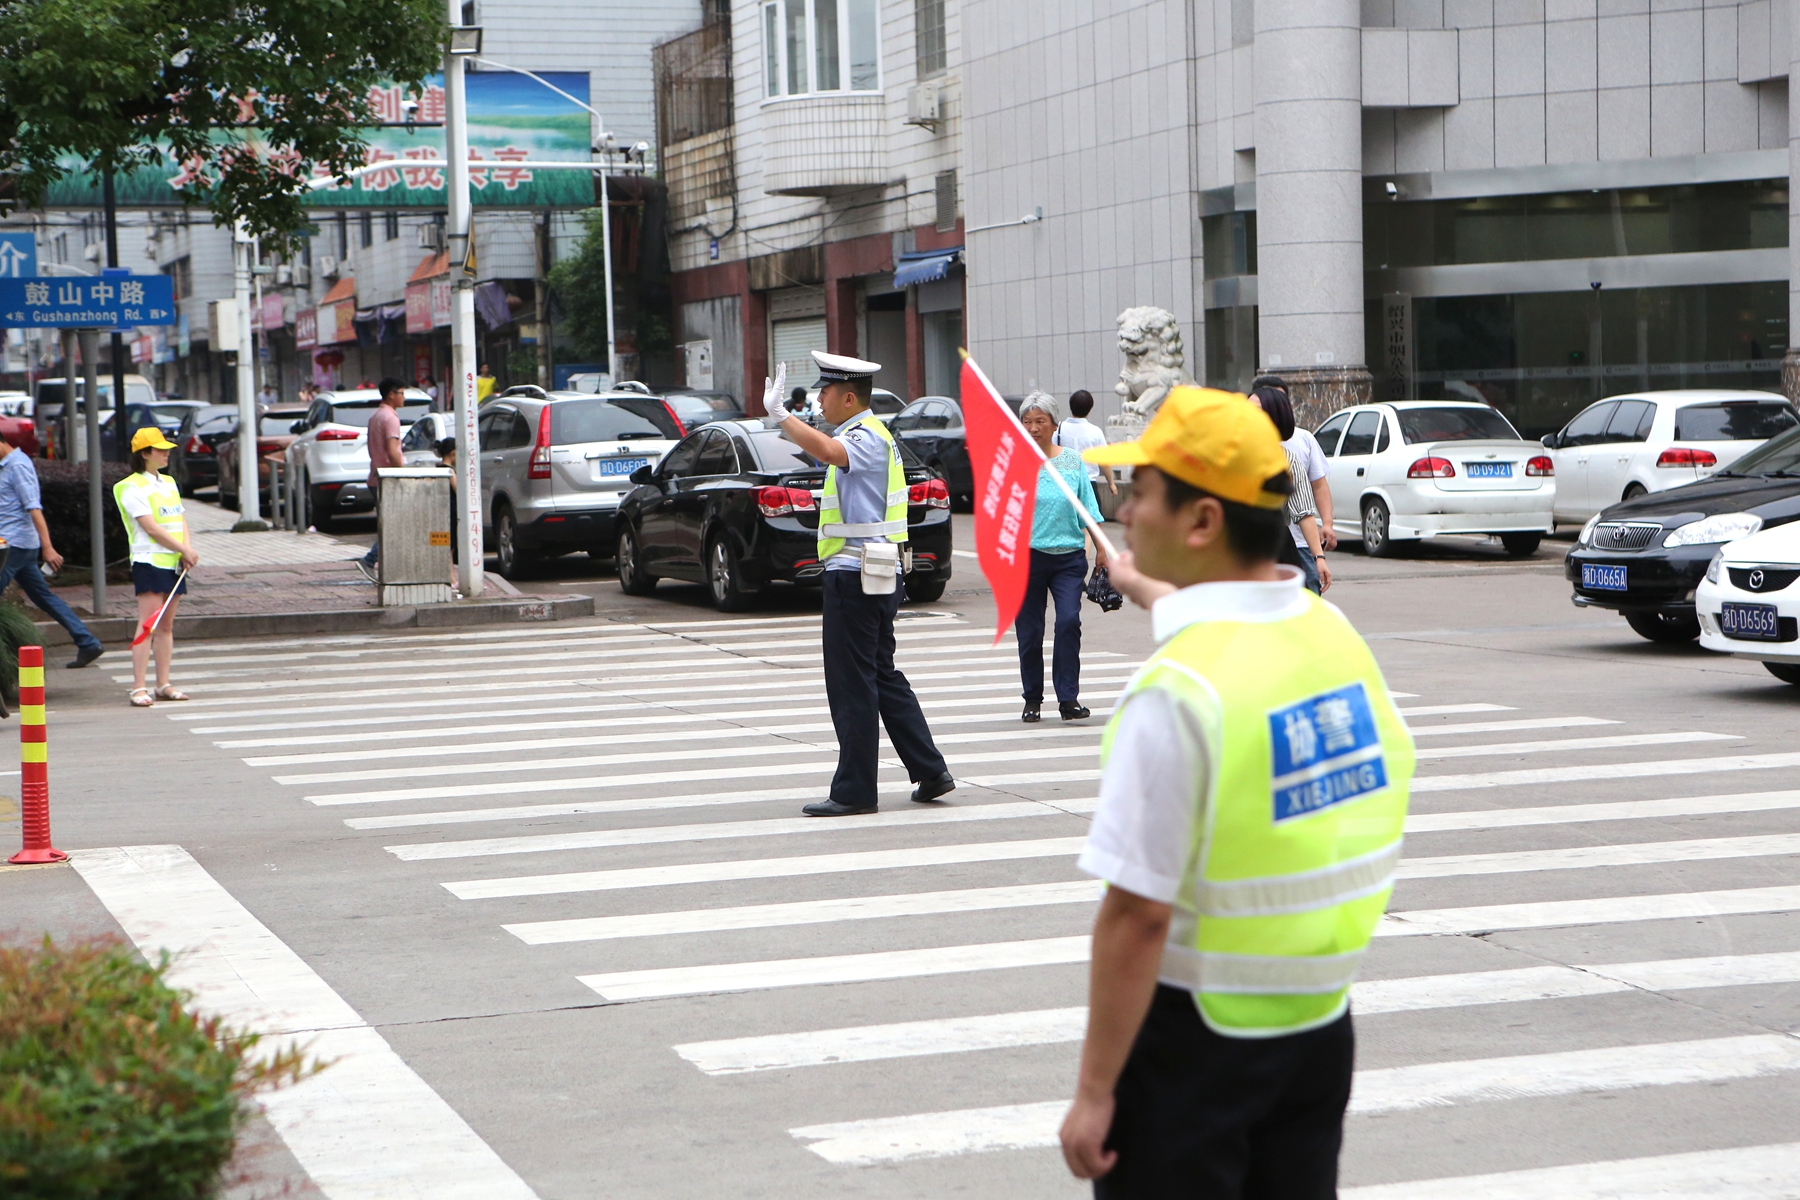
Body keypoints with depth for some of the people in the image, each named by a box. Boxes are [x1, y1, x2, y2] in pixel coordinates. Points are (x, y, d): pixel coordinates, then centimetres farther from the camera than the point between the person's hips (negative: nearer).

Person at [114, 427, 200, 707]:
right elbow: (151, 527, -14)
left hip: (174, 562, 7)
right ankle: (138, 688, -13)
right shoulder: (132, 488, -8)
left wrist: (187, 550, -4)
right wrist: (185, 550, -12)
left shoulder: (169, 483, 17)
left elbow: (181, 519, 15)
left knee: (166, 625, 9)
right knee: (148, 624, -12)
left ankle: (164, 685, 12)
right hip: (149, 561, -7)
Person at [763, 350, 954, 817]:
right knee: (882, 677, 15)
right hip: (876, 574, 11)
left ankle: (854, 791, -1)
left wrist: (780, 415, -44)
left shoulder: (867, 437, -15)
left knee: (852, 685, -5)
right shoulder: (869, 435, 18)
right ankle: (930, 772, 16)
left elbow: (828, 450, -38)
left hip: (856, 576, -11)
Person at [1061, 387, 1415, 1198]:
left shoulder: (1179, 689, -22)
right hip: (1319, 1020, 7)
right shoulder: (1335, 635, 1)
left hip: (1195, 1037, -7)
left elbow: (1139, 913, -22)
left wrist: (1094, 1090, -16)